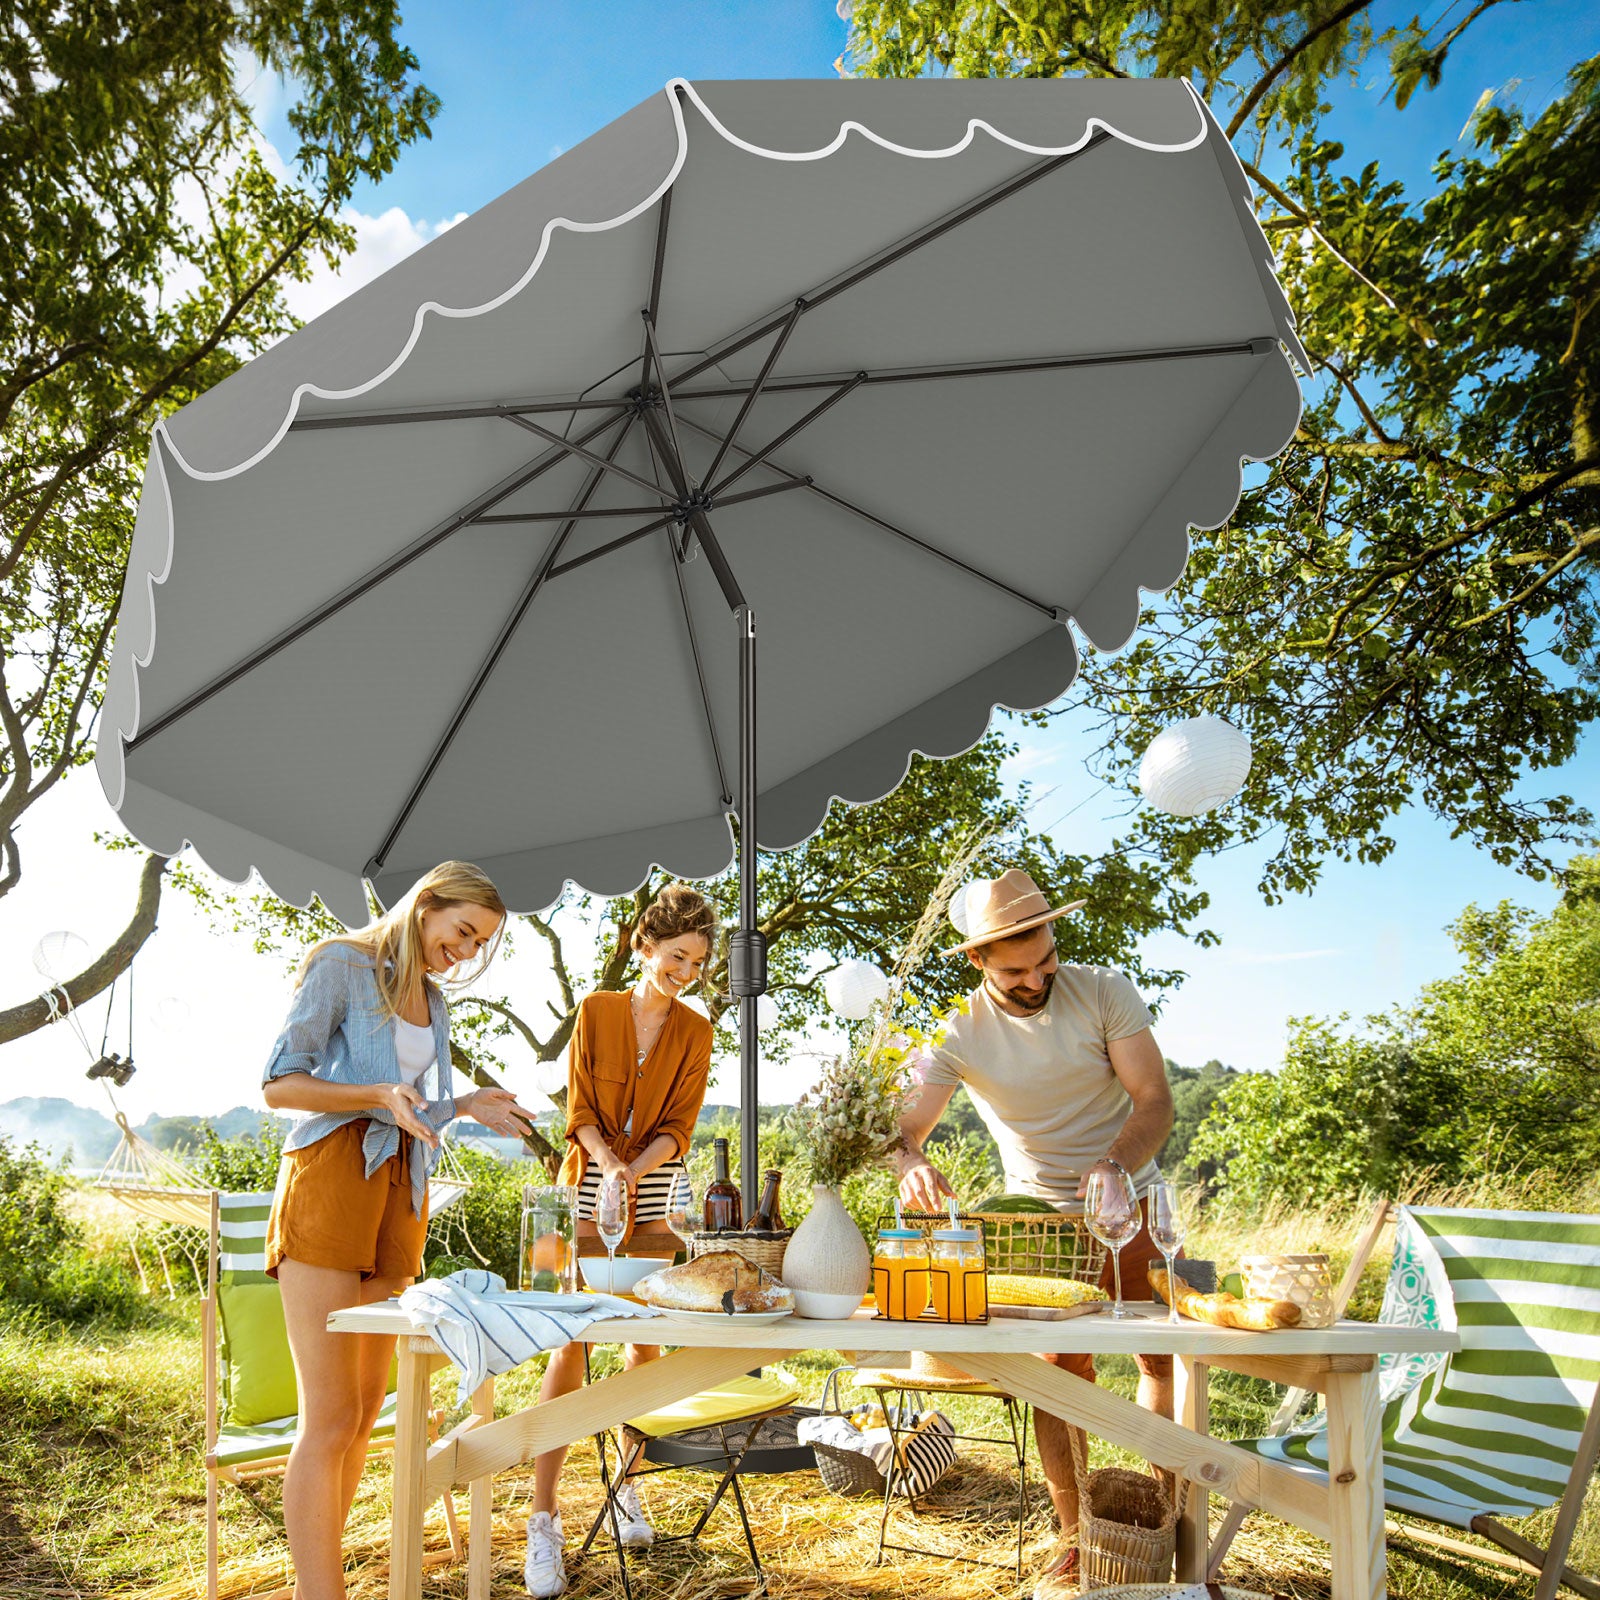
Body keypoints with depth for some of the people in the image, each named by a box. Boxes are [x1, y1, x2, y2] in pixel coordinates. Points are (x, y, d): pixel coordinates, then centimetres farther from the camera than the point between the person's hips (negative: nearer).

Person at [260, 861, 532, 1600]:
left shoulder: (432, 998, 19)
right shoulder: (342, 964, -2)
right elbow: (279, 1084, -7)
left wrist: (464, 1105, 7)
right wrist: (379, 1096, -20)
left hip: (399, 1194, 7)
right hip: (329, 1181, -7)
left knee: (363, 1413, 8)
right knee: (331, 1419, -10)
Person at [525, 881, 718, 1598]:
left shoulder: (695, 1032, 4)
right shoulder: (596, 1010, 0)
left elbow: (678, 1126, -1)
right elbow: (579, 1110, -2)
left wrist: (633, 1170, -18)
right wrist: (608, 1165, -20)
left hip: (653, 1192, 2)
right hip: (590, 1181, -2)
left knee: (646, 1342, 7)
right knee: (570, 1342, -8)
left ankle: (626, 1483, 24)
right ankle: (543, 1520, -4)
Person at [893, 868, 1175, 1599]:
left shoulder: (1105, 992, -15)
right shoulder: (959, 1033, -14)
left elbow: (1155, 1100, -17)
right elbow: (902, 1127, -18)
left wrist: (1118, 1165, -37)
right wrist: (912, 1163, -42)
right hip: (1042, 1218, 0)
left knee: (1165, 1356, 2)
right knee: (1060, 1374, -1)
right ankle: (1075, 1539, 13)